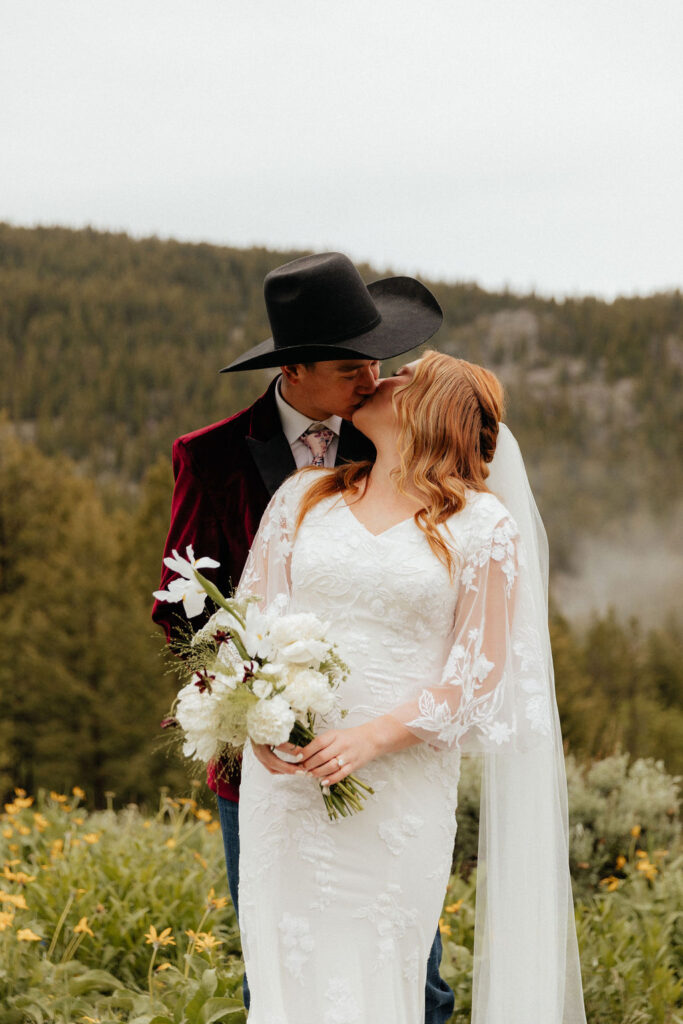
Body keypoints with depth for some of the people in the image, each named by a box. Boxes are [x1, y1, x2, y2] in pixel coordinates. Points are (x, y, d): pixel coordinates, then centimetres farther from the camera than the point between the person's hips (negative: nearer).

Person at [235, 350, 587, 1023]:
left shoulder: (484, 527, 2)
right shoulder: (303, 496, 12)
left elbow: (482, 667, -2)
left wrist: (374, 736, -15)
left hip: (402, 785, -2)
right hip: (286, 779, 3)